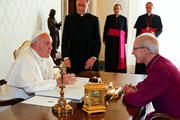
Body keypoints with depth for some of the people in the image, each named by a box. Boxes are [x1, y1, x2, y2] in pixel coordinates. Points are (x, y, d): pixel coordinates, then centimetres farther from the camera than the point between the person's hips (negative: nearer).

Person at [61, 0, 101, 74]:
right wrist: (66, 57, -10)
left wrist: (94, 57, -10)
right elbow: (65, 40, 3)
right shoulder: (69, 18, 6)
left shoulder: (94, 19, 5)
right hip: (74, 60, 0)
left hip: (90, 60, 0)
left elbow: (98, 41, 4)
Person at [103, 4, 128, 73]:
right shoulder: (109, 17, 6)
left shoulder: (124, 19, 6)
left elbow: (125, 31, 7)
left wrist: (125, 41, 1)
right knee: (110, 56, 2)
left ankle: (120, 72, 2)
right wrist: (104, 40, 1)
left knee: (120, 56, -2)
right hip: (110, 39, 1)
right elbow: (105, 29, 6)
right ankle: (109, 72, 8)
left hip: (120, 39, -1)